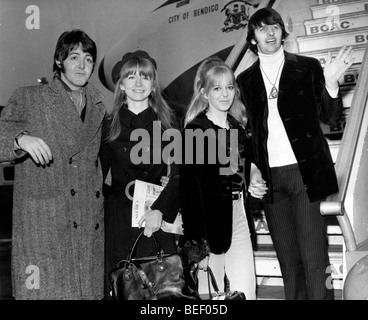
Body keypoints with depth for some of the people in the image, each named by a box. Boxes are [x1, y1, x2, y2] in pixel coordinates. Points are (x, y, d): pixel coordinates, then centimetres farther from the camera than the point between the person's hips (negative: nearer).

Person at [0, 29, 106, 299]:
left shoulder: (98, 107, 17)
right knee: (43, 291, -5)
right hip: (40, 221, -4)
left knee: (88, 291, 5)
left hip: (89, 224, 4)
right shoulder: (28, 98, 3)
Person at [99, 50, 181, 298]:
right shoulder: (110, 124, 7)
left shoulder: (167, 122, 4)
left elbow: (178, 174, -1)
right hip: (120, 217, 1)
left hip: (159, 216, 0)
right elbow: (98, 173, 11)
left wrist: (159, 210, -13)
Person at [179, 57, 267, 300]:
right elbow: (190, 188, -13)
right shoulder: (195, 130, -8)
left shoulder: (238, 127, 12)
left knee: (246, 293, 5)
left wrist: (254, 179, 3)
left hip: (238, 216, 6)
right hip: (209, 219, -6)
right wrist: (195, 244, -17)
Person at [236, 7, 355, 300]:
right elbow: (247, 132, 11)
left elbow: (330, 118, 3)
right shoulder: (245, 80, 10)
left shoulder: (308, 68, 5)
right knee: (288, 259, 10)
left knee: (314, 257, -4)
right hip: (269, 178, 2)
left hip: (305, 173, -2)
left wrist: (331, 83, -14)